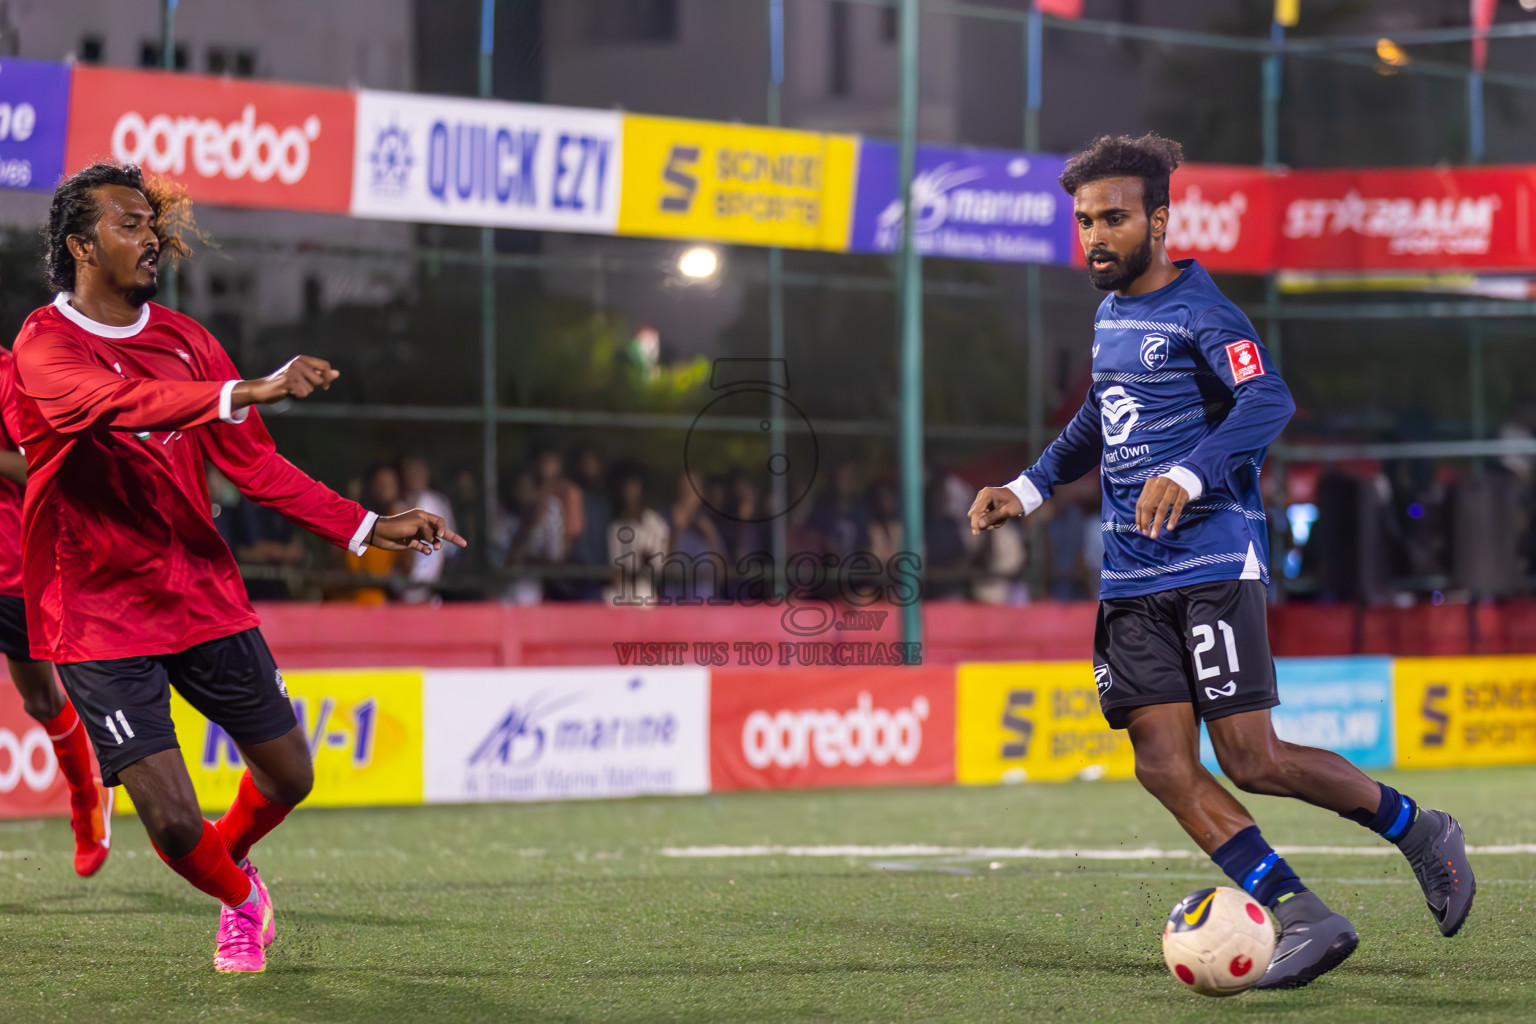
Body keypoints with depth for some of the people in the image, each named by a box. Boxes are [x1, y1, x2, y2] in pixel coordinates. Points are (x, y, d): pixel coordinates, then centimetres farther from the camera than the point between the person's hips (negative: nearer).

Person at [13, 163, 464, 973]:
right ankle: (237, 899, 24)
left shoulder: (182, 340, 8)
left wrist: (367, 530, 1)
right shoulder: (44, 346, -14)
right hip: (99, 618, -6)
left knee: (288, 777, 10)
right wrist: (247, 392, -50)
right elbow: (118, 404, -35)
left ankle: (230, 859, 45)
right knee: (173, 822, -10)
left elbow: (253, 464, 10)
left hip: (205, 597, 6)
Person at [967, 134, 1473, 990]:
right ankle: (1305, 920, -3)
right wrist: (1031, 488, 28)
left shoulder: (1200, 312, -9)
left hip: (1214, 563, -8)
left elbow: (1268, 402, -26)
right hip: (1132, 579, 8)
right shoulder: (1111, 315, 16)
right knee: (1163, 766, -6)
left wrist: (1188, 476, -38)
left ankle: (1418, 830, 12)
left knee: (1250, 759, -11)